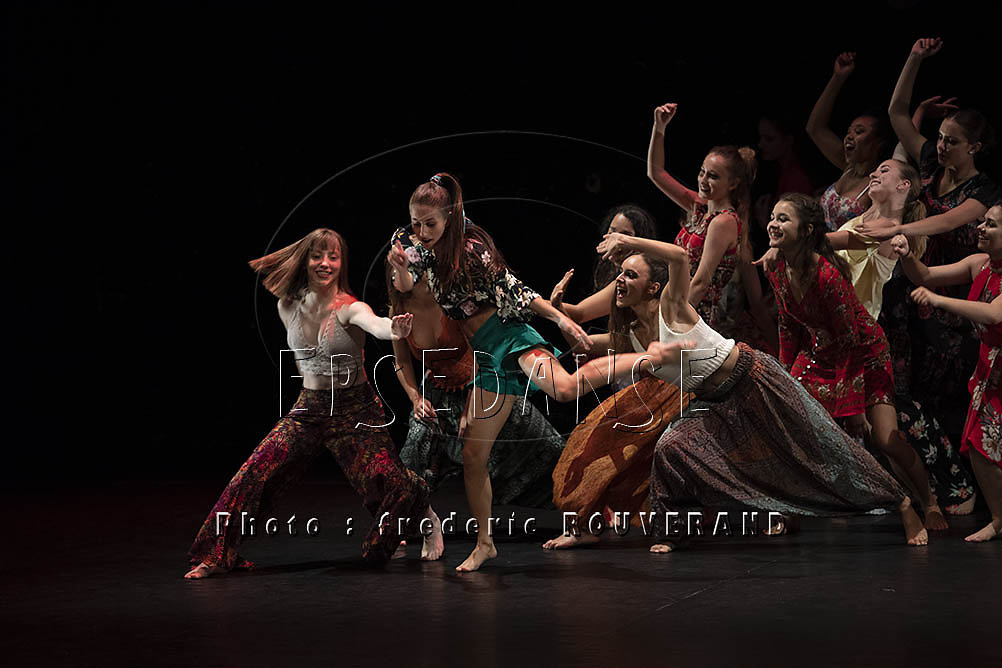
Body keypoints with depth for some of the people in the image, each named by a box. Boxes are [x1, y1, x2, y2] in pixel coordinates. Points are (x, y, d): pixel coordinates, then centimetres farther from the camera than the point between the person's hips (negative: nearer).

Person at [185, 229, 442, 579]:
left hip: (355, 410, -4)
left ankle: (426, 518, 17)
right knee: (253, 475, -9)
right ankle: (216, 557, 4)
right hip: (308, 409, 4)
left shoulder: (350, 308, -17)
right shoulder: (288, 306, -1)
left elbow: (374, 324, -42)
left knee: (386, 481, -18)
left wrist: (394, 328, -63)